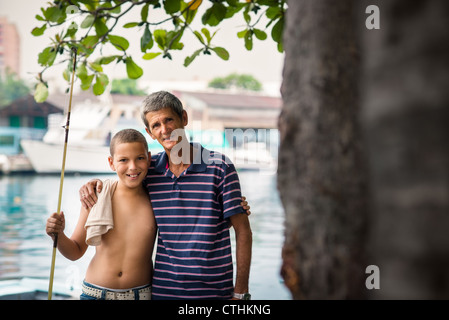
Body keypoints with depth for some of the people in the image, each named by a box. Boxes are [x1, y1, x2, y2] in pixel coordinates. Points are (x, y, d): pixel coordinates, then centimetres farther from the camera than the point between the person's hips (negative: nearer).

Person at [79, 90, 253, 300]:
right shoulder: (149, 169, 2)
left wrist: (240, 292, -8)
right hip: (163, 290, 3)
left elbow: (243, 232, -5)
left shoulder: (220, 167, -7)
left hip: (214, 291, -3)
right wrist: (94, 184, 1)